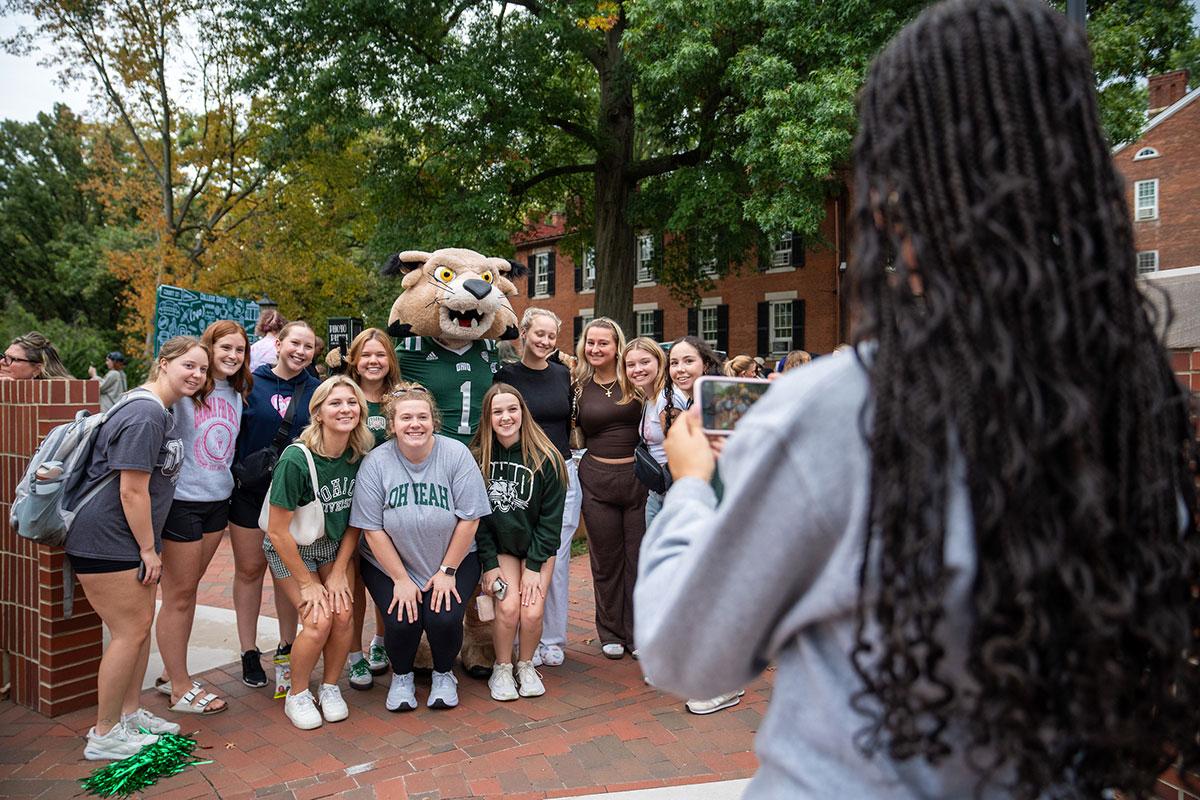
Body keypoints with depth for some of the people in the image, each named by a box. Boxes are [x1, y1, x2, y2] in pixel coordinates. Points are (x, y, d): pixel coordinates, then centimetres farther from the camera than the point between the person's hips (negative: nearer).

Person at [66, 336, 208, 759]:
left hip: (131, 539, 10)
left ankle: (130, 713, 31)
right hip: (106, 541, -10)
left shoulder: (161, 412, 11)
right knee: (131, 631, -3)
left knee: (142, 623, 16)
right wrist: (149, 549, -15)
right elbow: (132, 490, -23)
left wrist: (150, 545, 18)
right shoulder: (145, 415, -22)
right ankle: (104, 736, 13)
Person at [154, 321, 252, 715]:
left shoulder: (237, 393, 8)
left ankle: (172, 674, 31)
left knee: (189, 589, 17)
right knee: (178, 595, 4)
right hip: (183, 500, -7)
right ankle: (182, 690, 16)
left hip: (218, 499, 7)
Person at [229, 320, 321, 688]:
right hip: (249, 490, -1)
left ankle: (287, 647, 25)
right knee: (249, 568, 8)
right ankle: (249, 652, 21)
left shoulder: (316, 391, 0)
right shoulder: (250, 383, -3)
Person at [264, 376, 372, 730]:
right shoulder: (296, 459, -28)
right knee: (318, 620, -16)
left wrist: (339, 572, -7)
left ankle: (330, 687, 15)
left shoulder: (362, 455, -14)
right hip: (290, 550, -4)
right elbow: (278, 531, -21)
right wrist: (308, 583, -14)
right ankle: (297, 696, 10)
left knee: (343, 614, -12)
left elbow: (355, 519, -3)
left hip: (336, 545, 4)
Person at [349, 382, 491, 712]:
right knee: (401, 621, -19)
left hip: (453, 560, 0)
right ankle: (401, 676, 16)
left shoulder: (456, 454, -14)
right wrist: (401, 579, -11)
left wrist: (447, 571, -11)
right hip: (388, 563, 1)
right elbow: (373, 529, -10)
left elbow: (469, 519, -12)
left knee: (444, 619, -19)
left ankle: (444, 675, 15)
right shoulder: (375, 463, -12)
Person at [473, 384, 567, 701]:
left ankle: (526, 666, 14)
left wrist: (534, 566, -12)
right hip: (498, 547, 0)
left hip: (537, 547, 0)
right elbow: (476, 517, -6)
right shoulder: (477, 457, -10)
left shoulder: (546, 458, -13)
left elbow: (550, 518, -9)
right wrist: (489, 565, -11)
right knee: (507, 607, -19)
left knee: (532, 612, -16)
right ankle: (502, 669, 8)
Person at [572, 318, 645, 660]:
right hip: (597, 479, 1)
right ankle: (611, 633, 26)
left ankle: (638, 633, 22)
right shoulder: (578, 386, 5)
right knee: (606, 558, 10)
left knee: (638, 555, 6)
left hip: (638, 475, -1)